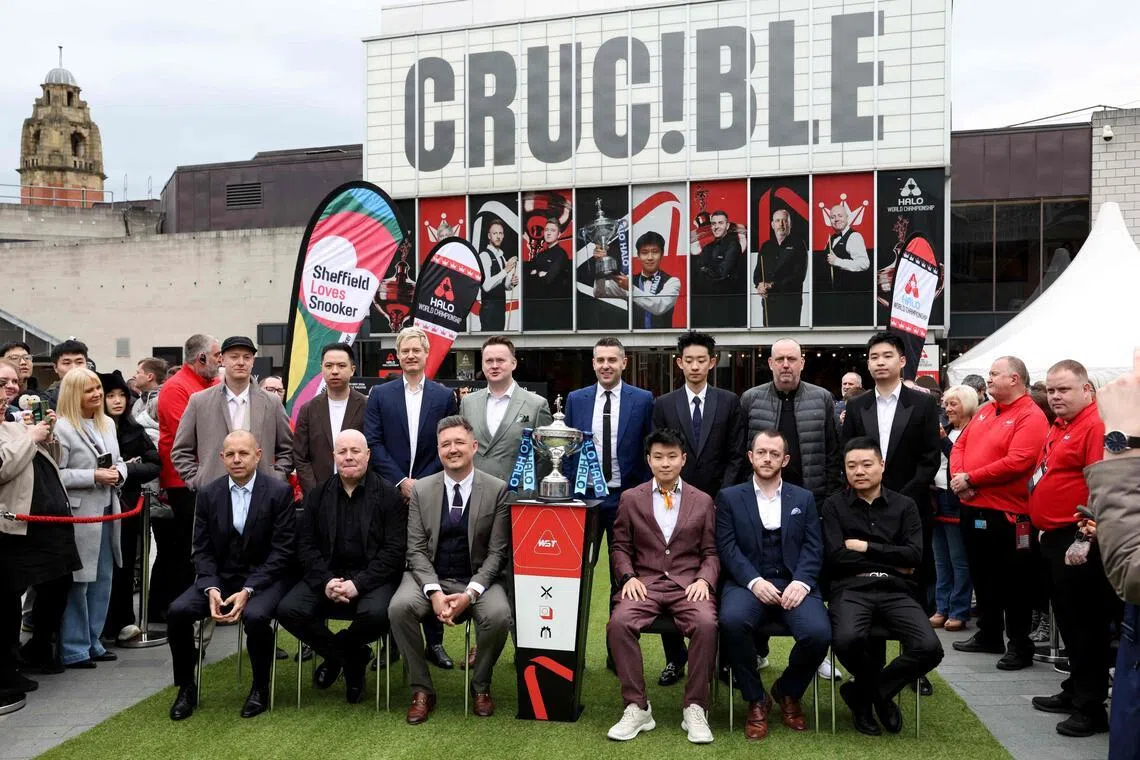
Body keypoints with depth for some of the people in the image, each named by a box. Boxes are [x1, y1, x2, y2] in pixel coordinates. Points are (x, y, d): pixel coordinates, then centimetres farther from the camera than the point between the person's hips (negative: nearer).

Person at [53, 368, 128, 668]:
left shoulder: (107, 424, 12)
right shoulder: (62, 428, -12)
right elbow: (55, 475, -16)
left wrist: (118, 473, -3)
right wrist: (94, 476, -20)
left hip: (108, 511, 8)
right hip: (79, 515, -8)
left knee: (103, 580, 13)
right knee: (78, 583, 0)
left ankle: (92, 642, 25)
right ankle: (73, 649, 11)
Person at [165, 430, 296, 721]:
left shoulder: (279, 492, -8)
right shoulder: (208, 493, 3)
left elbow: (281, 550, -11)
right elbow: (202, 550, 4)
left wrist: (248, 591, -20)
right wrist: (211, 589, -14)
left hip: (264, 577, -4)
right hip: (219, 577, 4)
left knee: (255, 616, -33)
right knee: (177, 611, -20)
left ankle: (260, 688, -6)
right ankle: (186, 688, 3)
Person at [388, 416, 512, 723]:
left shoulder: (497, 490, -4)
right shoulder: (421, 490, 3)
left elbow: (497, 552, -5)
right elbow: (416, 549, -1)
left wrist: (470, 593, -19)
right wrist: (434, 593, -17)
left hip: (479, 579, -1)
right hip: (431, 577, 2)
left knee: (499, 615, -30)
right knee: (399, 607, -27)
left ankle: (481, 686, 0)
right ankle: (422, 689, -6)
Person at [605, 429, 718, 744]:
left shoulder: (702, 501, 13)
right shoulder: (630, 498, 11)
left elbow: (711, 552, 11)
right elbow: (620, 548, 11)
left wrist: (704, 579, -8)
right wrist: (629, 577, -7)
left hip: (689, 584, 0)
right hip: (645, 582, 0)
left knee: (706, 624, -32)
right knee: (619, 622, -30)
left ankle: (694, 709, -16)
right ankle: (637, 707, -16)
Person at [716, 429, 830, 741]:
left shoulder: (804, 498, 17)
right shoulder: (729, 497, 11)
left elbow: (813, 548, 6)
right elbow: (727, 548, 0)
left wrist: (801, 582, -13)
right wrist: (754, 581, -16)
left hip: (794, 583, 2)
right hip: (748, 583, -1)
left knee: (818, 633, -28)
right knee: (732, 621, -35)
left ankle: (787, 692, 7)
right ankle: (756, 700, -8)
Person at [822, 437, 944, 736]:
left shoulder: (905, 505, 12)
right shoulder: (834, 506, 7)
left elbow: (914, 555, -1)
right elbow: (835, 557, -5)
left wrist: (865, 547, -4)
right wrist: (892, 561, -2)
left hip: (895, 591, 2)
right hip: (852, 589, -2)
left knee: (929, 648, -24)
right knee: (846, 639, -33)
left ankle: (863, 691, 4)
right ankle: (878, 692, 4)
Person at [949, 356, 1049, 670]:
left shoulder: (1030, 416, -12)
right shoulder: (984, 411, 14)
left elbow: (1017, 462, -23)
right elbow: (960, 446, 13)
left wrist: (970, 479, -18)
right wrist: (957, 477, -6)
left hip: (1007, 513, -8)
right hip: (972, 508, 8)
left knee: (1013, 582, 3)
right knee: (982, 576, 17)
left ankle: (1020, 646, 15)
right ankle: (988, 635, 30)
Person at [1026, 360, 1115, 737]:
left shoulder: (1095, 425, -15)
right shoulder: (1059, 426, 15)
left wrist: (1086, 536, -24)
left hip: (1076, 540, -10)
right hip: (1054, 537, 10)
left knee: (1085, 624, 0)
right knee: (1068, 620, 18)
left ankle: (1091, 708, 11)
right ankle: (1074, 691, 31)